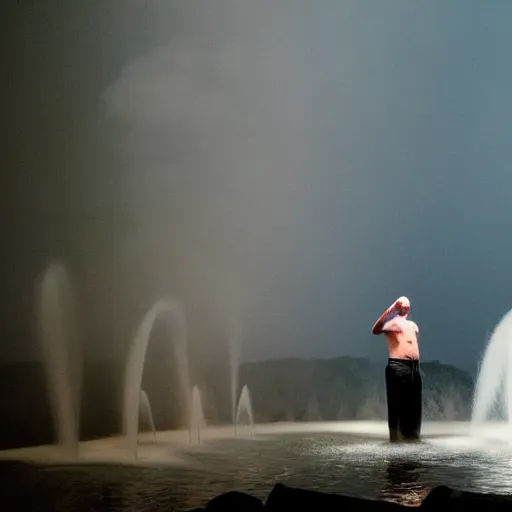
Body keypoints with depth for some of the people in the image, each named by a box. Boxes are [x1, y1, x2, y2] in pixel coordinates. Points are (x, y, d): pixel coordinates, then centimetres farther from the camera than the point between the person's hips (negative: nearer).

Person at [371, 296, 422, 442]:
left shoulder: (413, 325, 24)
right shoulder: (391, 322, -1)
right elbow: (375, 330, -21)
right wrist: (391, 309, -26)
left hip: (414, 367, 7)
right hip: (397, 367, -7)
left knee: (414, 405, 9)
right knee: (397, 404, -8)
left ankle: (411, 435, 16)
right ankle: (396, 437, -7)